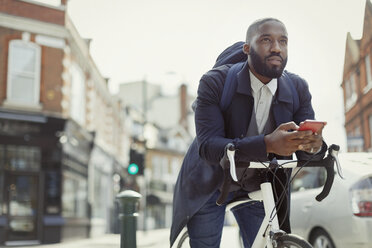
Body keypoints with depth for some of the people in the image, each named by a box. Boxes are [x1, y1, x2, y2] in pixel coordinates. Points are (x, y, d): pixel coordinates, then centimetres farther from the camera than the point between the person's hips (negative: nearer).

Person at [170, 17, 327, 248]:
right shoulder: (215, 82, -23)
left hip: (257, 188, 3)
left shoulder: (298, 89, -11)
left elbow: (304, 148, -12)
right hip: (210, 185, -3)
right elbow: (208, 146, -32)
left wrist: (314, 144, -39)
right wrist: (267, 144, -47)